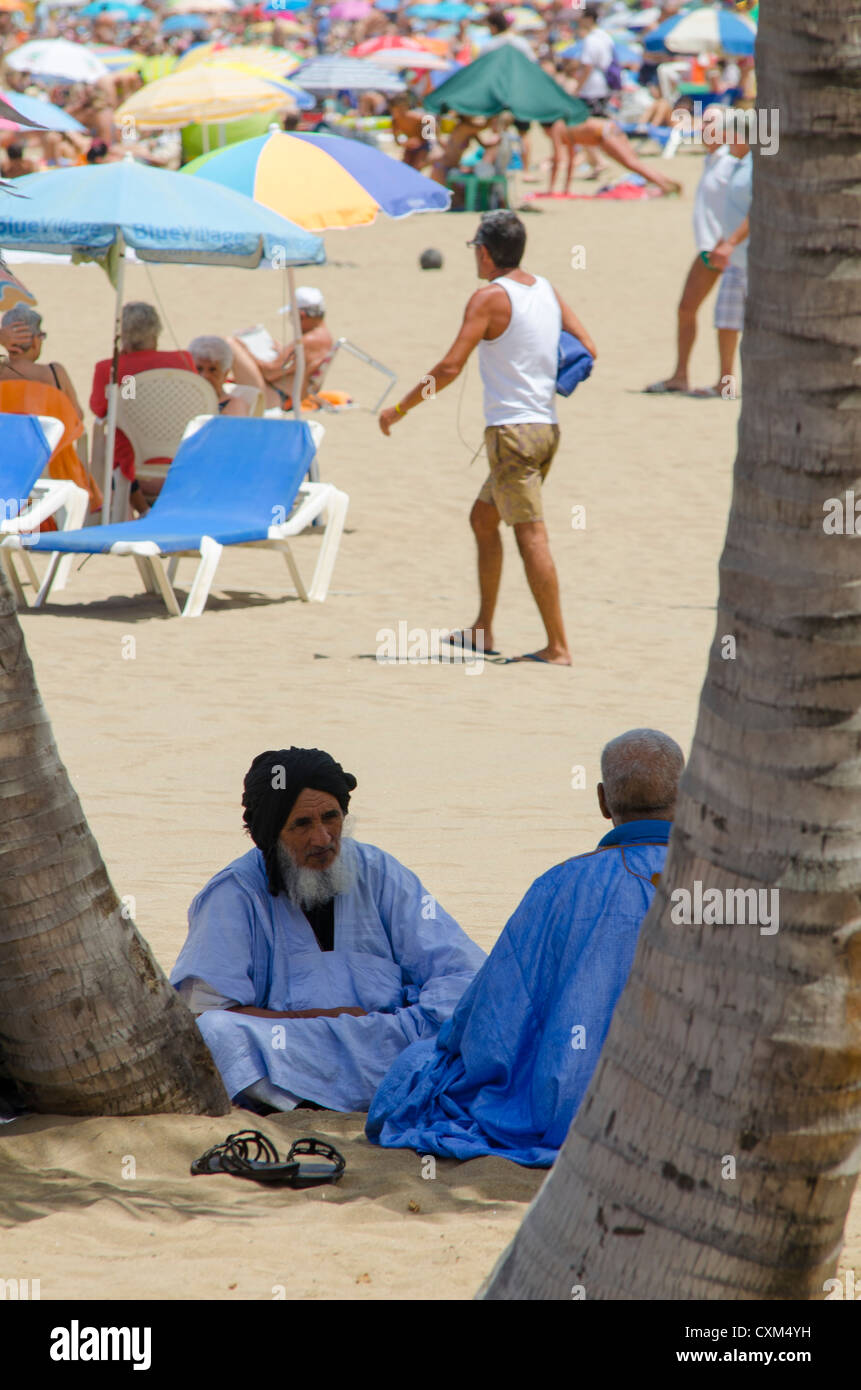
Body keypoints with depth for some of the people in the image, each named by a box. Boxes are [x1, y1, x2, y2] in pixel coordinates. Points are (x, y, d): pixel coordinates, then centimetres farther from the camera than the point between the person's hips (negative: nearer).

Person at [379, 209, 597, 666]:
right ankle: (483, 631, 25)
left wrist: (400, 408, -8)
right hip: (546, 426, 8)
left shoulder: (490, 298, -11)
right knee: (483, 517, 21)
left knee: (531, 535, -8)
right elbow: (588, 351, 10)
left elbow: (450, 367, -17)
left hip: (512, 430, -8)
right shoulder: (546, 289, 11)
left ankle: (558, 647, -11)